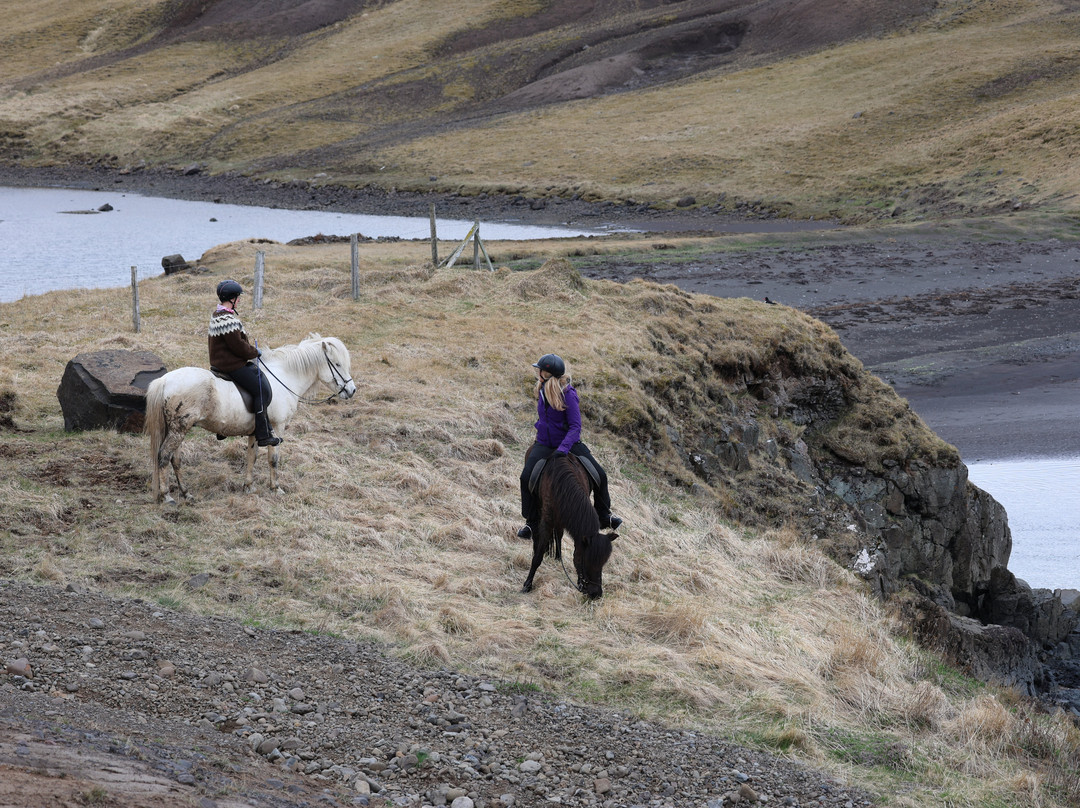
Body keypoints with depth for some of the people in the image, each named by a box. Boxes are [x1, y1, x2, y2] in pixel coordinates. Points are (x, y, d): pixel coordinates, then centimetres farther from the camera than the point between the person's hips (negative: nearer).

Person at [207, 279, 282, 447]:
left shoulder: (216, 315, 11)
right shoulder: (228, 320, -24)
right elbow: (238, 346, -24)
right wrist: (254, 352, -4)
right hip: (234, 364, -11)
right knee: (263, 391, -11)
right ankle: (263, 435, -10)